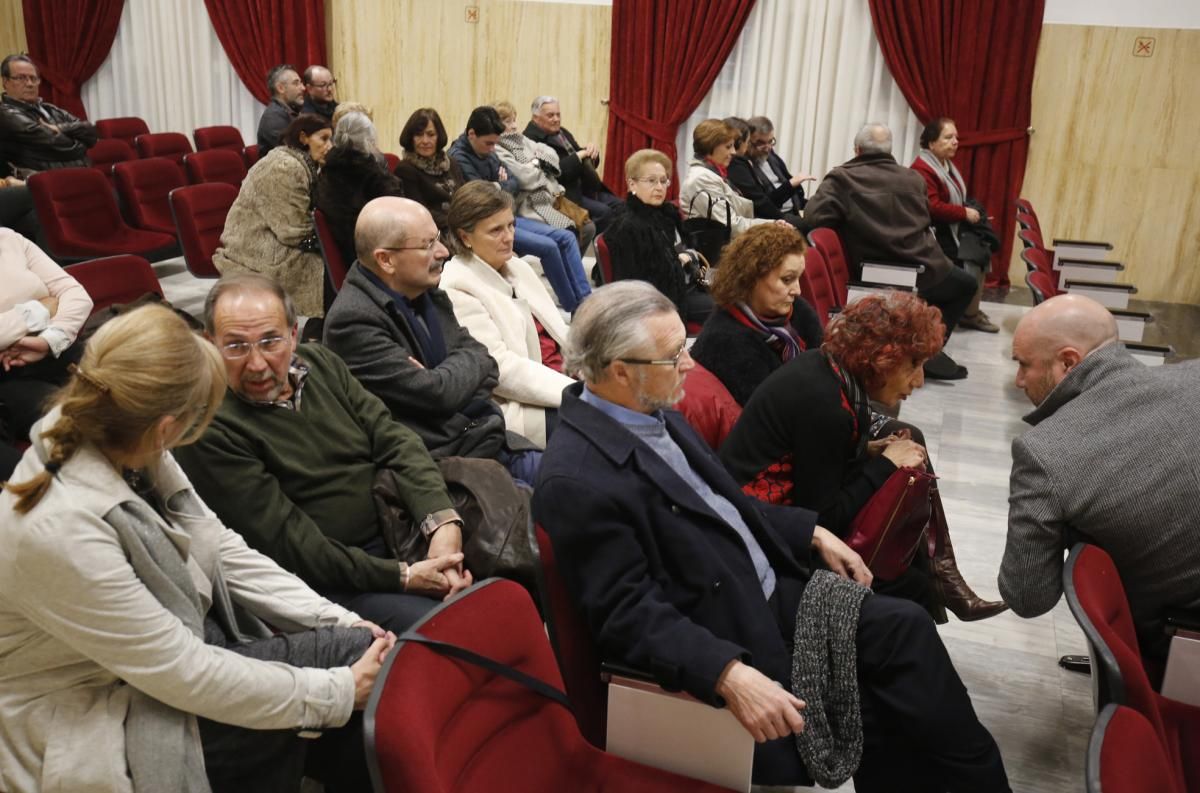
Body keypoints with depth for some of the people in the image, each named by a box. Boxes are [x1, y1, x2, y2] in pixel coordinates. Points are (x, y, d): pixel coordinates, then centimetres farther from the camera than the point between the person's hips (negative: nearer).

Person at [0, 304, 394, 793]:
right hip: (103, 709, -7)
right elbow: (181, 672, -27)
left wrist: (342, 622, -7)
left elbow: (221, 550, -1)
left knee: (365, 647, -8)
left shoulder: (121, 450, -10)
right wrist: (336, 693, -20)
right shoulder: (58, 531, -33)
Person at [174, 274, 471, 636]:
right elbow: (286, 543, -17)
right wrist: (401, 577, -20)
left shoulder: (320, 363, 7)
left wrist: (443, 521, -17)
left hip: (401, 536, 7)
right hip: (329, 583, -7)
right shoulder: (209, 431, -15)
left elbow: (393, 439, 1)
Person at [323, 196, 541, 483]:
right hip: (441, 459, -7)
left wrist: (444, 378, -10)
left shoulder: (427, 291, 7)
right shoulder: (353, 320, -17)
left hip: (486, 437, 8)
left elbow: (486, 365, 11)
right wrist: (469, 362, 0)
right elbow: (438, 394, -21)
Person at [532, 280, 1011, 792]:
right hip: (720, 645, -8)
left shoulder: (653, 414, 4)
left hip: (767, 593, 8)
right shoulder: (576, 481, -24)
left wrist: (813, 535, 11)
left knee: (904, 626, -3)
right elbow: (628, 615, -24)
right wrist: (730, 674, -34)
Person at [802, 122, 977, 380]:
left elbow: (813, 217, -16)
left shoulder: (841, 178, -5)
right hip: (925, 272, -1)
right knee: (966, 284, 30)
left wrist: (847, 222, 5)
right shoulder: (914, 178, 6)